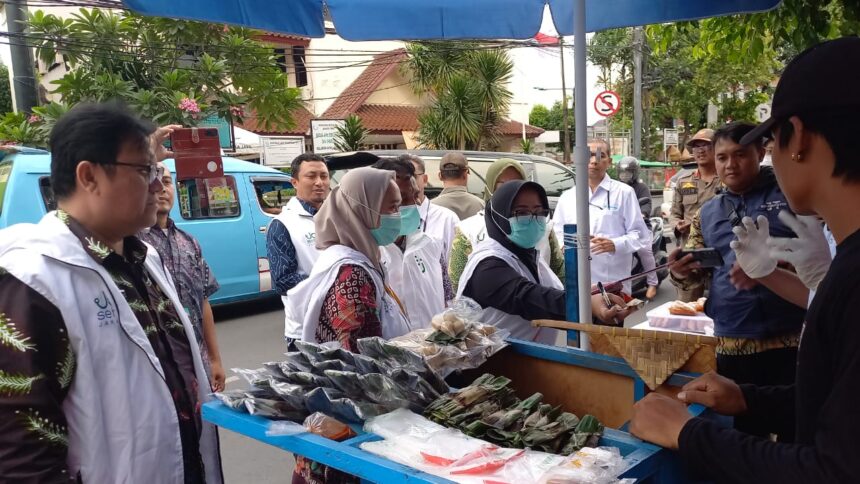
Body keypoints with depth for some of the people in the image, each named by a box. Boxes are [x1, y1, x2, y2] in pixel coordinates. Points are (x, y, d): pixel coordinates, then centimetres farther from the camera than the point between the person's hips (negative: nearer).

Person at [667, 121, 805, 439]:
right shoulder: (707, 213, 13)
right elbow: (696, 277, 14)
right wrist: (680, 273, -10)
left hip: (791, 340, -3)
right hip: (732, 345, 4)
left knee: (797, 434, 7)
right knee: (743, 435, 15)